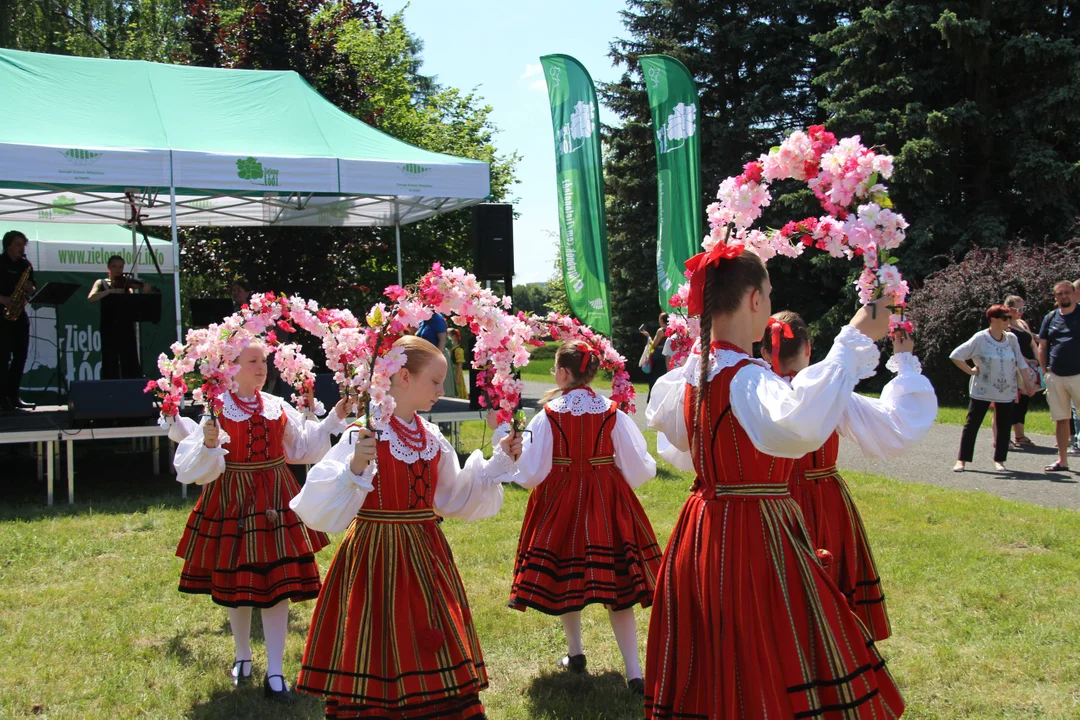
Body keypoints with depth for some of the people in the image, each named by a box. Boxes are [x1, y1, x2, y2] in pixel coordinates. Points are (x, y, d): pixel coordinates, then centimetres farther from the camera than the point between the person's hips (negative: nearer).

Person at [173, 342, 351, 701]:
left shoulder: (277, 406, 4)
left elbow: (303, 446, 14)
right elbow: (199, 468, -14)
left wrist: (333, 419, 9)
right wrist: (208, 445, -34)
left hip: (275, 500, 3)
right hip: (232, 502, -3)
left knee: (278, 583, 0)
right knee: (236, 581, 11)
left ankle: (274, 673, 8)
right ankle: (242, 657, 34)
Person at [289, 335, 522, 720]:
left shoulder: (433, 439, 6)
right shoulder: (365, 434, -13)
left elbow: (457, 497, 16)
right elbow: (320, 505, -20)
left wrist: (500, 459, 12)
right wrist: (355, 468, -37)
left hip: (424, 557, 6)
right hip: (376, 558, -6)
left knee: (432, 659, 12)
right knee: (378, 656, 1)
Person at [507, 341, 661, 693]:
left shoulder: (546, 416, -11)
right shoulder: (612, 413, -6)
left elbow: (530, 475, -9)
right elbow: (639, 468, -3)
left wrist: (513, 460, 13)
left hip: (559, 502, -1)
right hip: (606, 503, 1)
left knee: (565, 575, 18)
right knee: (615, 580, 3)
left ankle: (575, 652, 31)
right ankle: (633, 671, -2)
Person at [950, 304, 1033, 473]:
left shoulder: (1011, 339, 3)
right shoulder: (980, 339, -10)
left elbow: (1019, 362, 13)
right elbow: (956, 355, -11)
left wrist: (1026, 381, 11)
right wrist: (970, 371, -10)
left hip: (1006, 391, 4)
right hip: (982, 390, -4)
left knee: (1004, 426, 4)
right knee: (971, 424, -1)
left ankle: (999, 460, 14)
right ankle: (962, 460, 3)